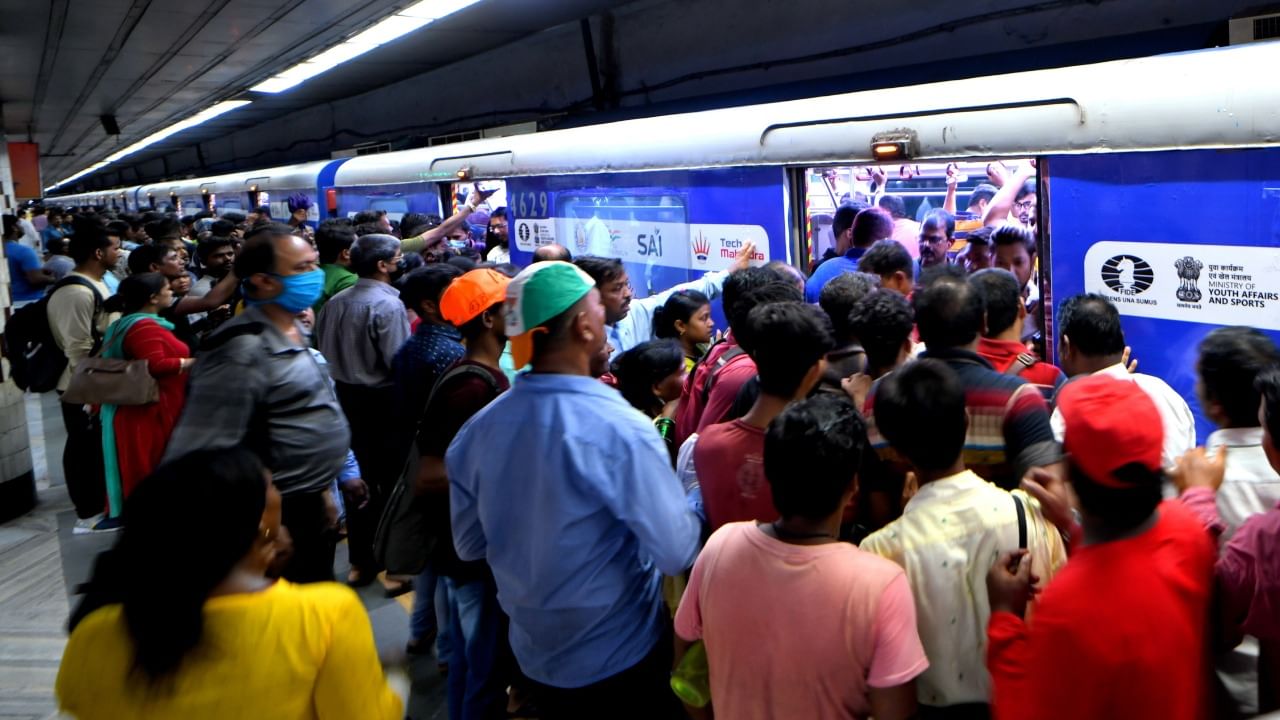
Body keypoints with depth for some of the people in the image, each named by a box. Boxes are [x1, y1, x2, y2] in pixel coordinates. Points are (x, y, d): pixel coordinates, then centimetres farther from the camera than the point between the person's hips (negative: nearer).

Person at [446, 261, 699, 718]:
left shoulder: (477, 430, -10)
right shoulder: (621, 430, -27)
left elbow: (469, 546, 2)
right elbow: (678, 554, -23)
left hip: (533, 654, 5)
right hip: (620, 659, -5)